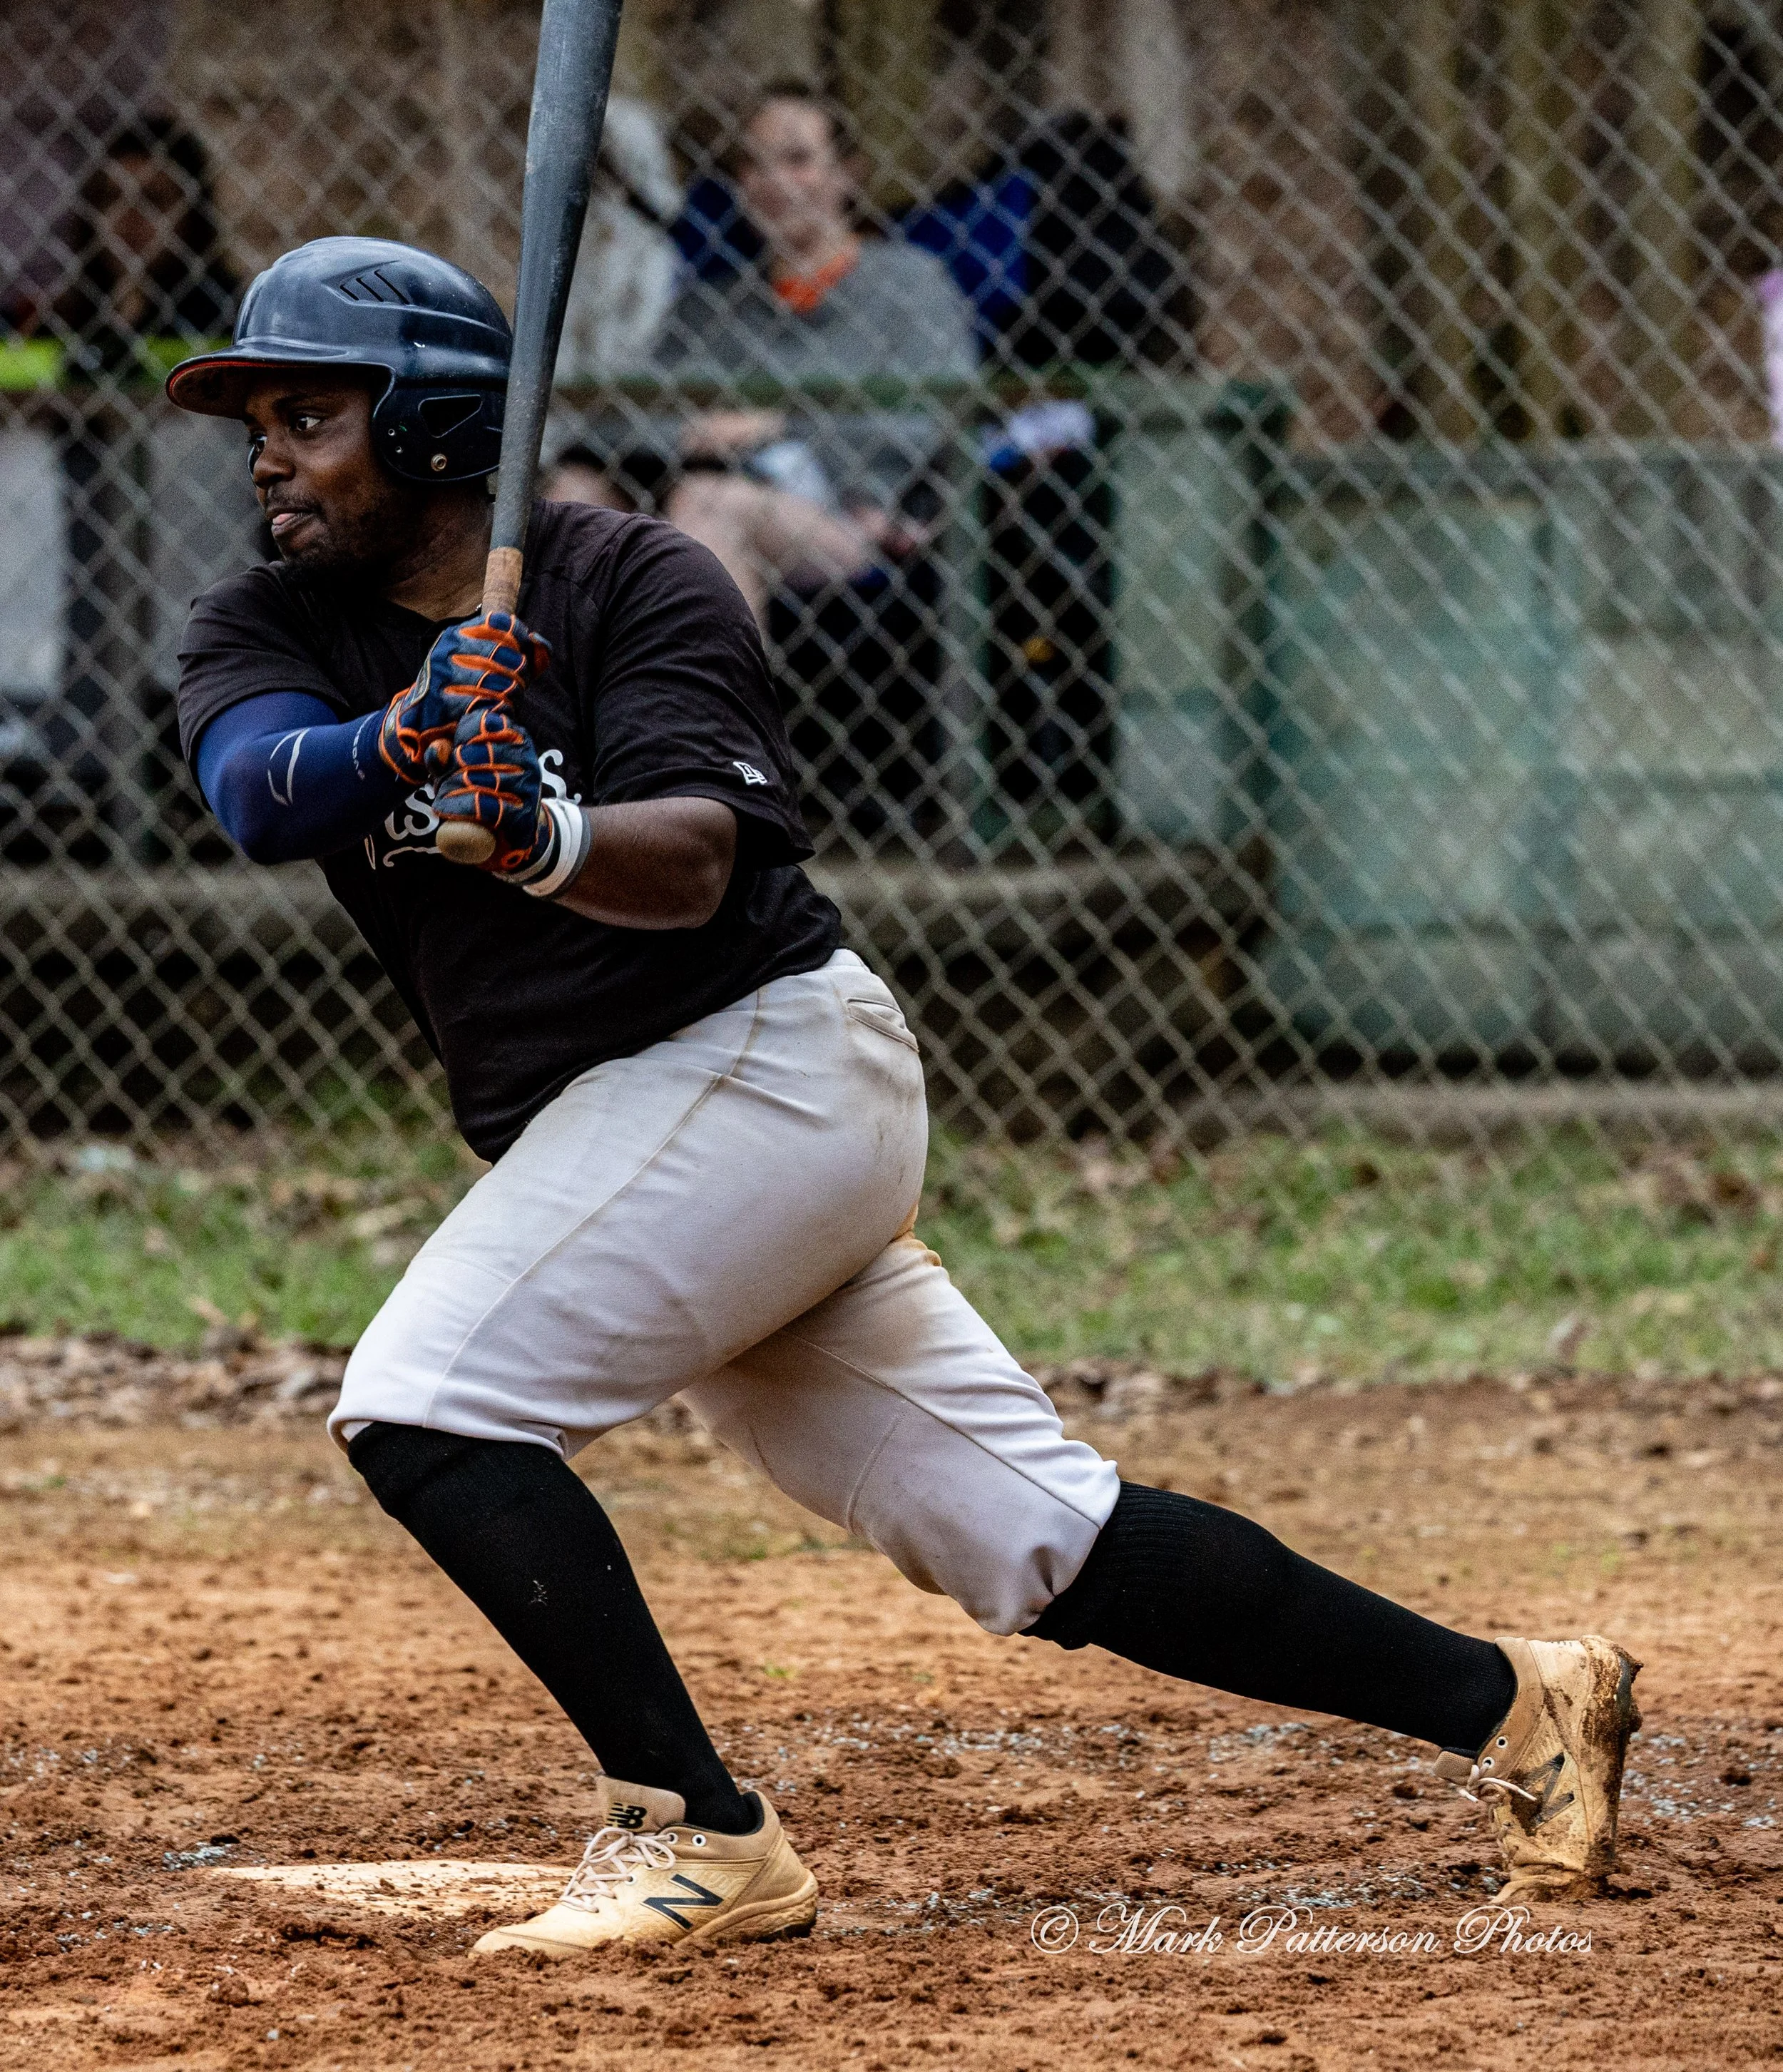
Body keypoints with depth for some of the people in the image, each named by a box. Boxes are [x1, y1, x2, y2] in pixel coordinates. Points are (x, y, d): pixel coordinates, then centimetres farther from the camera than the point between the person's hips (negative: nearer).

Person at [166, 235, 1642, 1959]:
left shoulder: (633, 577, -9)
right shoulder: (266, 634, 7)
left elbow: (690, 860, -23)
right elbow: (256, 793, -16)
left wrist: (542, 837, -44)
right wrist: (394, 744, -37)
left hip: (756, 1053, -7)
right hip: (615, 1126, 7)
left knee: (424, 1405, -20)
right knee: (1034, 1535, 7)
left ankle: (699, 1838, -17)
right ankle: (1504, 1703, 14)